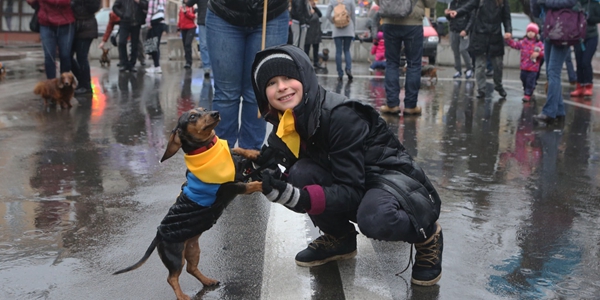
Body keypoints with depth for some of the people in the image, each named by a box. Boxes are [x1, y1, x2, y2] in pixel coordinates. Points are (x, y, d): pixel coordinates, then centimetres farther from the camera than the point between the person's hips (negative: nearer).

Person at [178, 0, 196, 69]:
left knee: (188, 44, -17)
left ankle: (188, 62, -16)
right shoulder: (181, 8, 14)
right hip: (183, 29, 6)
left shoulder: (191, 7, 0)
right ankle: (188, 62, 12)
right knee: (185, 45, 6)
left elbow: (193, 17, -9)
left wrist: (186, 12, -21)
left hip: (191, 28, -6)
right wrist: (178, 27, 17)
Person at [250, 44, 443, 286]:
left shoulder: (340, 116, -27)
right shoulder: (286, 124, -4)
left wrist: (299, 198, -41)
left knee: (374, 218, -39)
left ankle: (427, 235, -4)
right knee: (301, 172, -22)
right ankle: (339, 239, 5)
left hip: (394, 177, -6)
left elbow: (351, 193, -27)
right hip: (355, 186, 6)